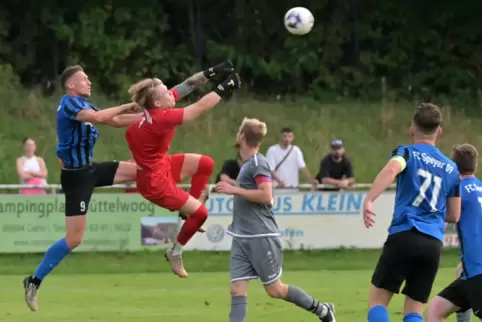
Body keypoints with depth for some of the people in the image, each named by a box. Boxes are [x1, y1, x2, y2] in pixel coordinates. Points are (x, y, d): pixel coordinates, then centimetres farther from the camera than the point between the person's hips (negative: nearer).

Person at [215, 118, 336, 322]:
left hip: (261, 238, -9)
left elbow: (266, 196, -22)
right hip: (241, 239, 9)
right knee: (237, 289, -3)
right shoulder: (247, 164, 14)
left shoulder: (257, 163, -12)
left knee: (274, 289, 0)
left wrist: (234, 190, -20)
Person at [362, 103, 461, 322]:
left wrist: (369, 200, -31)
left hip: (404, 236, -4)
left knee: (378, 300, 4)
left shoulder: (408, 153, 5)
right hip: (434, 243, 4)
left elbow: (392, 169, -20)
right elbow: (454, 215, 23)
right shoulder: (451, 168, 19)